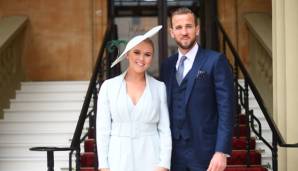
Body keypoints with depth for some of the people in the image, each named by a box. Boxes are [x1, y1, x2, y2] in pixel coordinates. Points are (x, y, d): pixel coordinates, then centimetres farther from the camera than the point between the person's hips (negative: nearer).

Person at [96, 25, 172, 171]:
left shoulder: (159, 88, 4)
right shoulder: (109, 86, 3)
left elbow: (165, 129, 3)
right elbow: (102, 129, 2)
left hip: (150, 159, 0)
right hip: (119, 159, 0)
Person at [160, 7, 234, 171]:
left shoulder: (215, 61, -4)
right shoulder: (167, 65, 12)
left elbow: (226, 109, -9)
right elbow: (165, 108, 14)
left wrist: (221, 151, -16)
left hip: (204, 151, -4)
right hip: (173, 151, 4)